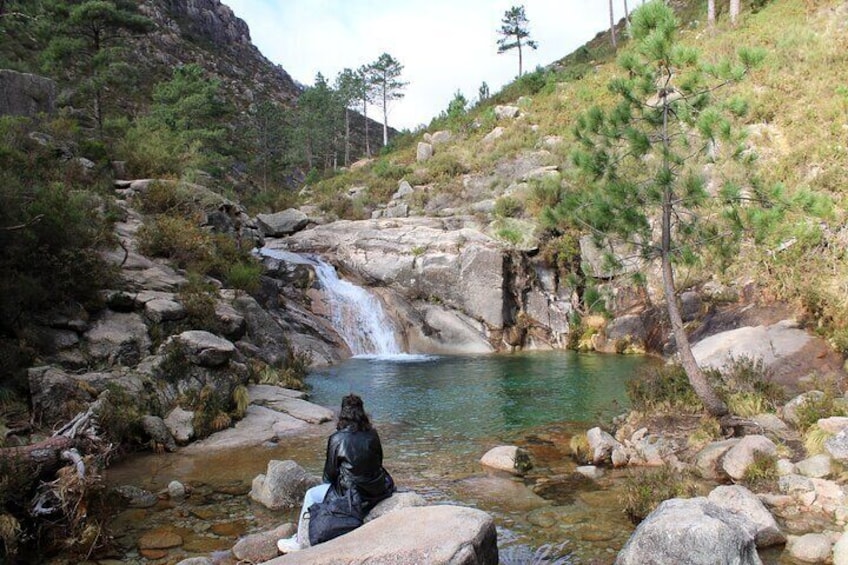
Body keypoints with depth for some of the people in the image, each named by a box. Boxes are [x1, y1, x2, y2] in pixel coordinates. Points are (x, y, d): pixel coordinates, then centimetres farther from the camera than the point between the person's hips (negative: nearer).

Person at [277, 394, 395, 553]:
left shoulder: (337, 439, -14)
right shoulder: (372, 434, -2)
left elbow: (330, 473, -3)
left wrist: (329, 482, 19)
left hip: (356, 496, -6)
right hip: (380, 491, 6)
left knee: (311, 495, 16)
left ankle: (299, 543, 29)